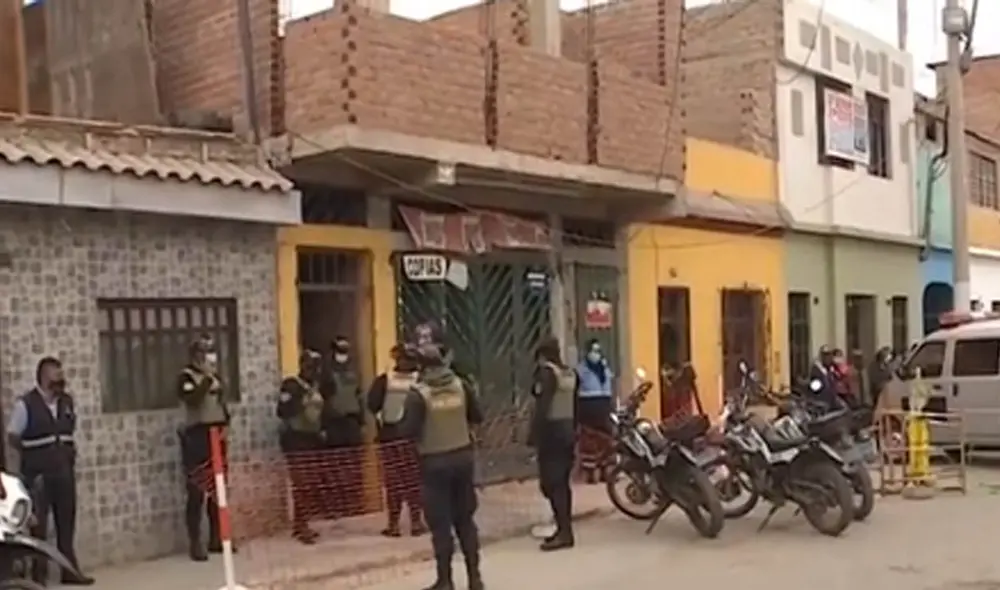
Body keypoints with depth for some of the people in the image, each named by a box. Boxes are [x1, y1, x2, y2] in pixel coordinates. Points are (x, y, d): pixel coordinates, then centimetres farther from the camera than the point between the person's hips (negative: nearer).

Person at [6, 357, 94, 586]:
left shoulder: (67, 402, 7)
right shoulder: (25, 404, -11)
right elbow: (12, 437, -4)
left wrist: (68, 451, 7)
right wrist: (34, 455, 1)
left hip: (64, 471, 5)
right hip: (38, 474, -5)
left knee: (67, 522, 10)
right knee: (39, 525, 2)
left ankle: (70, 570, 19)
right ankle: (39, 574, 11)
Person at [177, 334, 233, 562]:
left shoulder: (215, 376, 16)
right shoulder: (187, 376, -5)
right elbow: (191, 399, -23)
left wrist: (225, 423, 11)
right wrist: (207, 378, -27)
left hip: (217, 434, 7)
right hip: (197, 436, -7)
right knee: (197, 492, -8)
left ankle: (216, 538, 18)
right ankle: (195, 543, -4)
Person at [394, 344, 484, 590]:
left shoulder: (418, 393, -13)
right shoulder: (460, 385, -1)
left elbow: (407, 430, -17)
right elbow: (477, 417, 7)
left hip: (435, 462, -4)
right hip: (463, 456, 4)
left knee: (440, 523, 3)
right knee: (465, 518, 14)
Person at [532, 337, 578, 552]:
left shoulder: (547, 372, -11)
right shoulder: (571, 373, 12)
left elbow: (542, 406, -18)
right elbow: (575, 406, 15)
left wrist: (535, 434, -17)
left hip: (552, 430, -8)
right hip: (567, 430, 9)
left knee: (551, 483, -7)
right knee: (562, 482, 13)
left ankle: (564, 531, -10)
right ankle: (564, 529, 18)